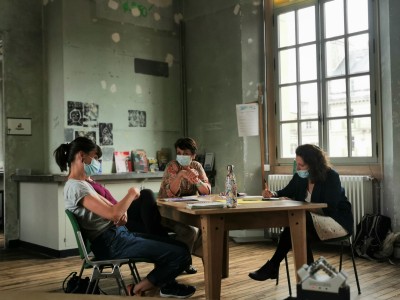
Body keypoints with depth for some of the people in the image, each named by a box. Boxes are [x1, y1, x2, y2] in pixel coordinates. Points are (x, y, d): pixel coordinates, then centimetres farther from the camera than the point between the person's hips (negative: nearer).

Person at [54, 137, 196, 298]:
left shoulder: (82, 183, 14)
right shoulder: (75, 187, -18)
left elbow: (107, 206, 22)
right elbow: (113, 214, -26)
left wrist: (121, 211, -1)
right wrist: (131, 194, -9)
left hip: (117, 233, 11)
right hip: (111, 243, -10)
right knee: (181, 254, -14)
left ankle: (166, 284, 26)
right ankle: (140, 288, 1)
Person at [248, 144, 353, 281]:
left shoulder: (331, 177, -17)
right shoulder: (300, 177, -1)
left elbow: (328, 209, -25)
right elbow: (286, 192, 15)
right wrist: (273, 195, -9)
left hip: (338, 222, -6)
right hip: (313, 221, 6)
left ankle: (272, 266, -21)